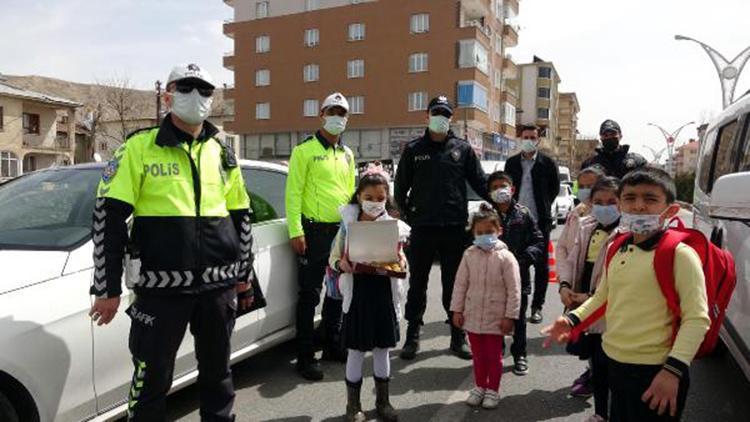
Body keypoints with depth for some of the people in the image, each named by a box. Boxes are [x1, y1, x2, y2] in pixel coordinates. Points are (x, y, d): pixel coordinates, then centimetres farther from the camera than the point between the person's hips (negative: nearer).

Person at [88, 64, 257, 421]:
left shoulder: (222, 153, 10)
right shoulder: (140, 147, -3)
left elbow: (241, 216, 16)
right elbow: (108, 216, -5)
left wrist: (245, 274, 17)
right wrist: (107, 288, -7)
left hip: (219, 285, 4)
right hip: (161, 287, -4)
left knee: (217, 370, 17)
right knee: (152, 379, 5)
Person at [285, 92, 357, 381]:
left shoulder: (347, 154, 15)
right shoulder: (304, 151, -4)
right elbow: (293, 193, -10)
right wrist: (296, 231, -16)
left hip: (342, 230, 7)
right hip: (314, 230, -6)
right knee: (310, 295, -2)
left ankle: (333, 346, 29)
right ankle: (306, 357, 8)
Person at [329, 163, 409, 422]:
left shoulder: (393, 227, 2)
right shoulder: (349, 226, -1)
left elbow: (399, 259, 9)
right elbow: (334, 257, 2)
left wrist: (400, 263, -14)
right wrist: (341, 264, -20)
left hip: (384, 293, 2)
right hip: (357, 293, -1)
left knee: (382, 348, 13)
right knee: (356, 350, 7)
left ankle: (382, 401, 30)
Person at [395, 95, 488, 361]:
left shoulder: (462, 149, 7)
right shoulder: (413, 150, 6)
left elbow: (480, 183, 8)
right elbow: (400, 188, 9)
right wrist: (410, 217, 3)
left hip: (455, 228, 0)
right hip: (422, 229, 0)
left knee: (454, 285, 10)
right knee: (417, 284, 9)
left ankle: (458, 336, 22)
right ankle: (413, 336, 21)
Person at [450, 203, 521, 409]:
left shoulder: (506, 257, -12)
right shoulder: (469, 255, -2)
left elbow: (513, 290, -11)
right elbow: (460, 284, 2)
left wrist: (510, 316, -12)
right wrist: (457, 310, 0)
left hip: (495, 318, -3)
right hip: (473, 315, 3)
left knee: (494, 356, 11)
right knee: (478, 355, 17)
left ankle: (493, 390, 27)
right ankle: (480, 386, 33)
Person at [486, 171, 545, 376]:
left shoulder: (523, 214, 0)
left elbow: (539, 241, 0)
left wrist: (524, 258, -14)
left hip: (519, 274, 0)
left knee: (519, 318, 12)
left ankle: (519, 355, 26)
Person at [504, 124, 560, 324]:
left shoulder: (548, 163, 1)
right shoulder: (511, 163, 8)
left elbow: (555, 188, 8)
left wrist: (544, 207, 7)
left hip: (540, 220, -2)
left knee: (541, 264, 2)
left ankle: (537, 307, 11)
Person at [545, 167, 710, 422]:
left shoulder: (680, 255, -15)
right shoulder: (616, 250, 5)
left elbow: (697, 319, -17)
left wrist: (674, 369, -24)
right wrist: (573, 319, 5)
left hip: (654, 372, -6)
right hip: (614, 363, 7)